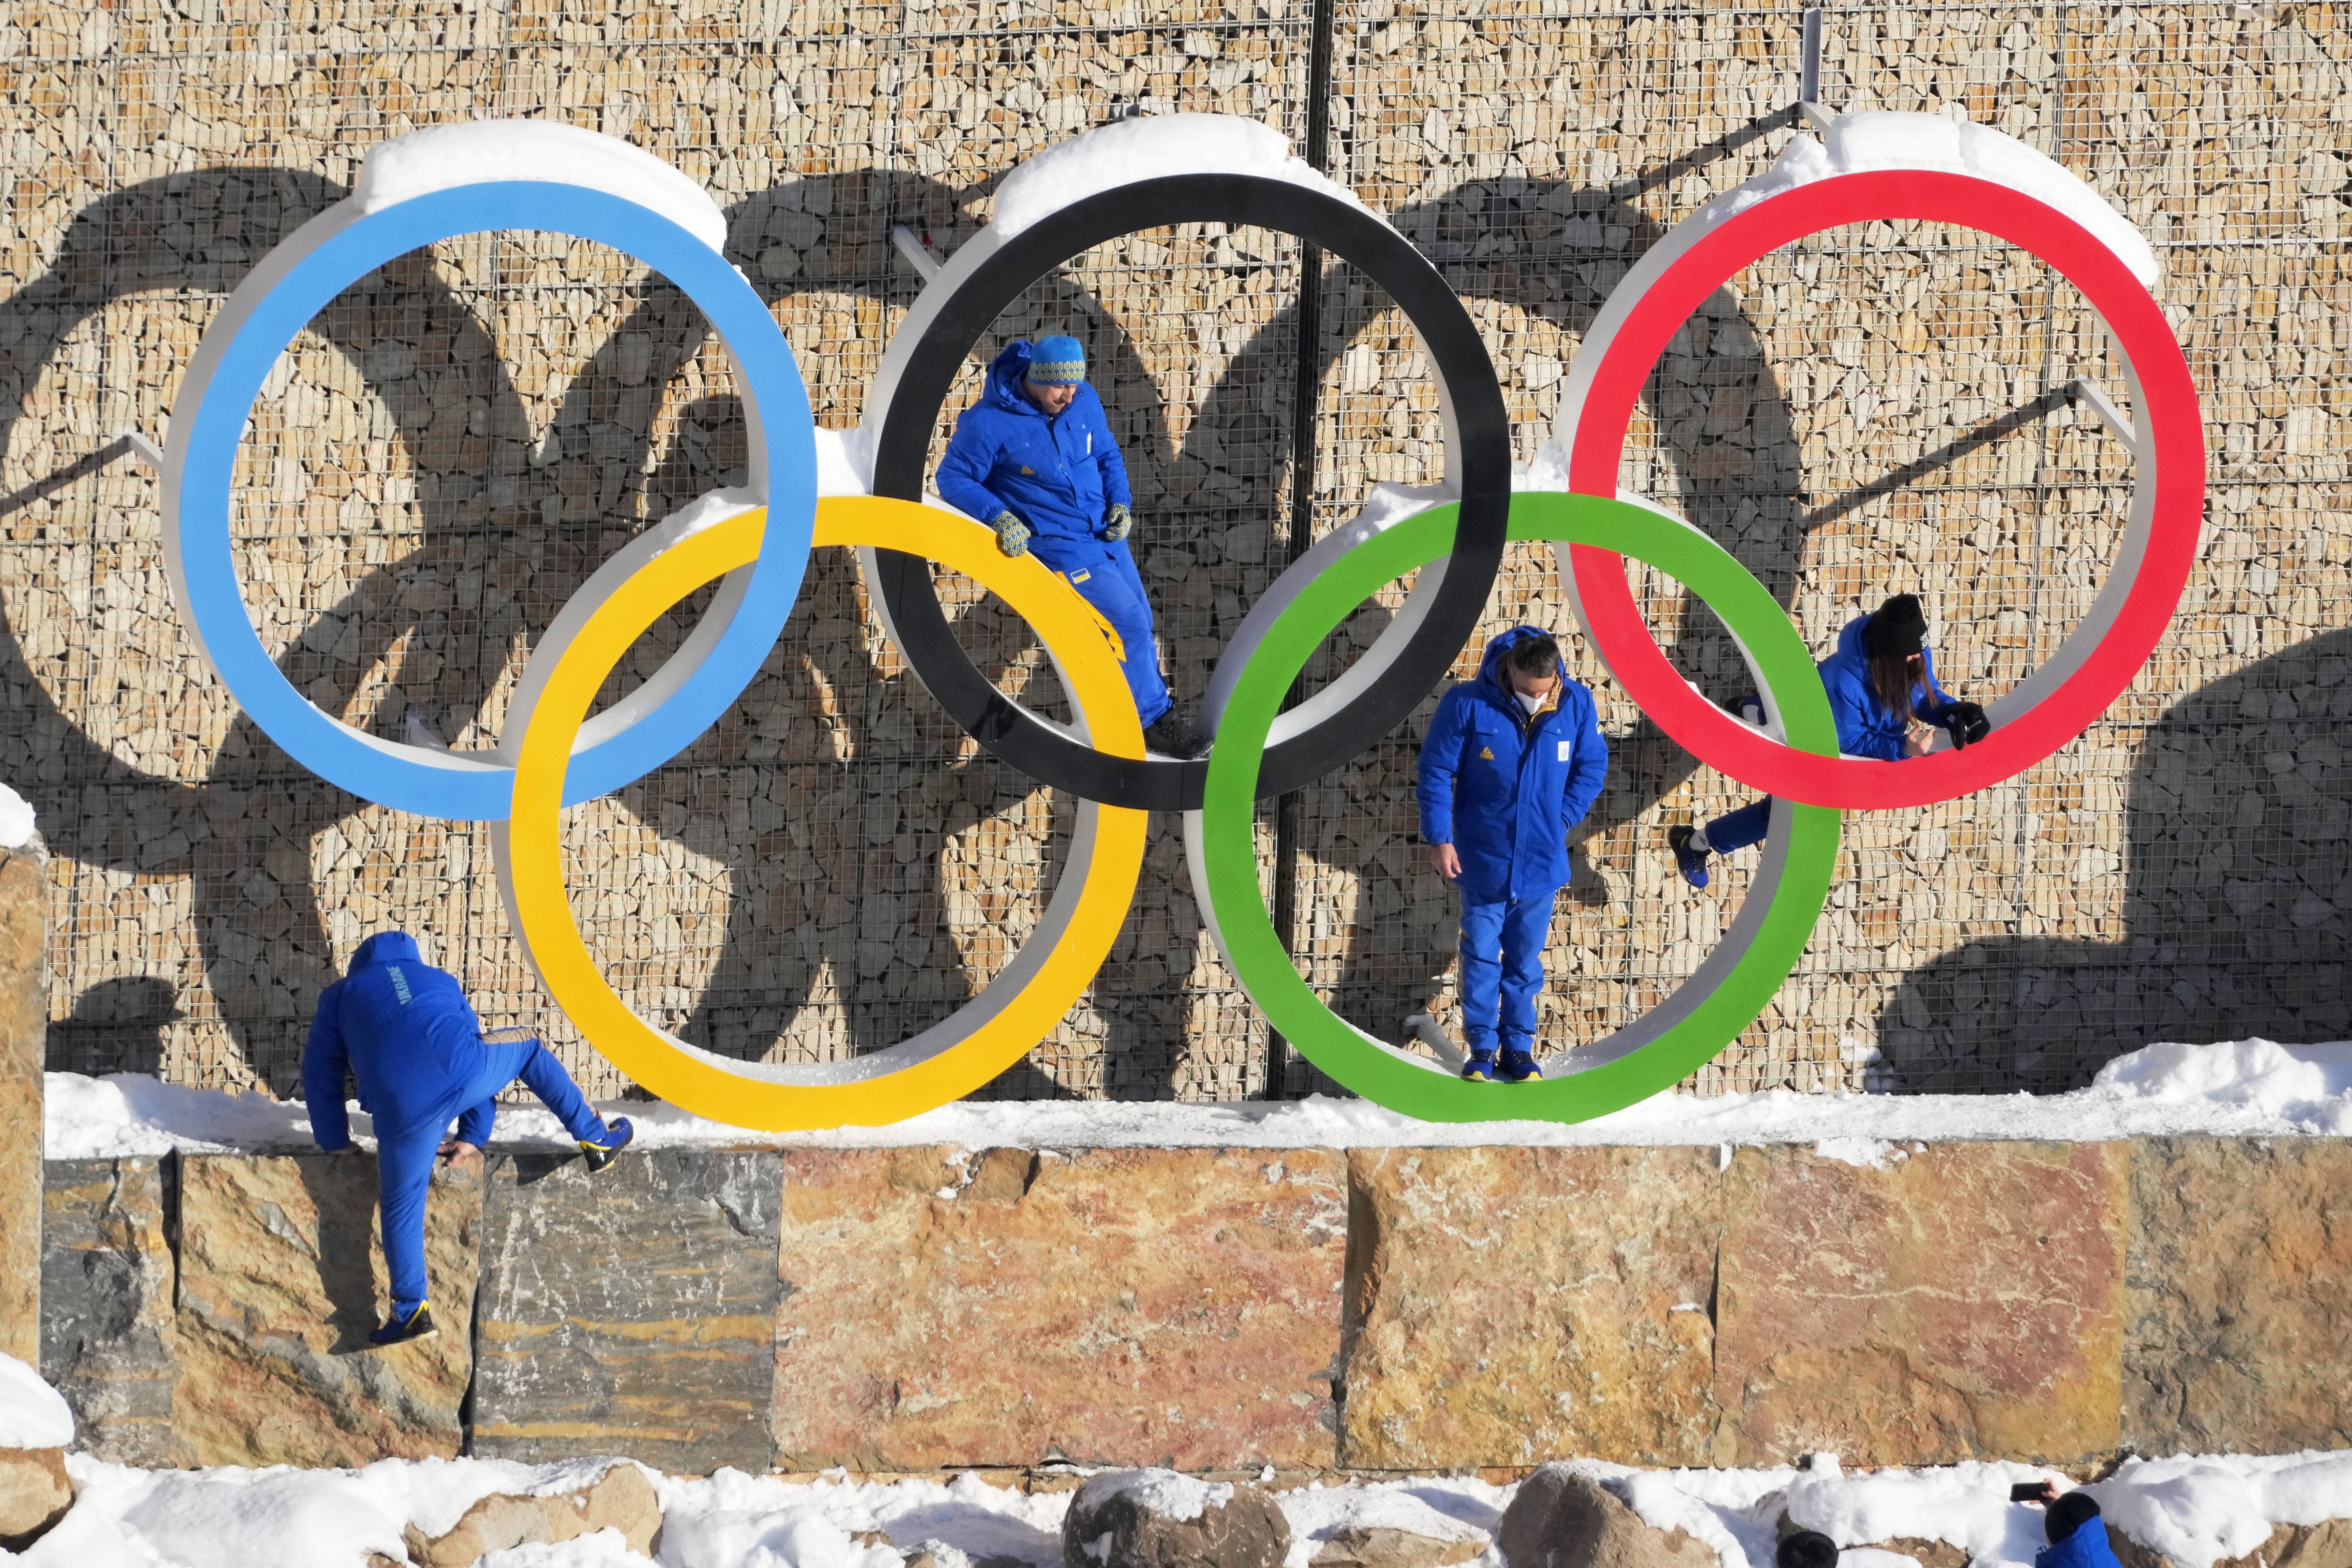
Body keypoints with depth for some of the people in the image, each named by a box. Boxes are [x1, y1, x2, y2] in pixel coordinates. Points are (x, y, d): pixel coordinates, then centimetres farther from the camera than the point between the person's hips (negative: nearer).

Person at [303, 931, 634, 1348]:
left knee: (401, 1208, 14)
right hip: (465, 1073, 2)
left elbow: (321, 1076, 25)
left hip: (403, 1111, -2)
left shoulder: (339, 997, 28)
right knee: (530, 1051, 33)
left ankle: (412, 1311, 15)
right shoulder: (441, 983, 36)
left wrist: (335, 1144, 33)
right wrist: (474, 1137, 41)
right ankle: (595, 1138, 35)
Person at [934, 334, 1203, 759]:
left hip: (1106, 533, 6)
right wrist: (999, 516, -25)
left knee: (1139, 627, 10)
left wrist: (1120, 502, -4)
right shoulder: (989, 422, -19)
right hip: (1058, 544, -6)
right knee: (1130, 624, -11)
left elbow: (1109, 456, 13)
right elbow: (954, 479, -10)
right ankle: (1155, 720, 4)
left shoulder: (1084, 402, -3)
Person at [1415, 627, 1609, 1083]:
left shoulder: (1576, 705, -9)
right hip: (1482, 860, -2)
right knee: (1481, 956, 5)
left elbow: (1592, 768, 6)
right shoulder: (1467, 705, -16)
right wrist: (1440, 839, -10)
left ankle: (1518, 1048, 21)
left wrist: (1560, 820, -3)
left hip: (1541, 863, 2)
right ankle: (1481, 1050, 15)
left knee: (1526, 959, 11)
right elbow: (1435, 772, -7)